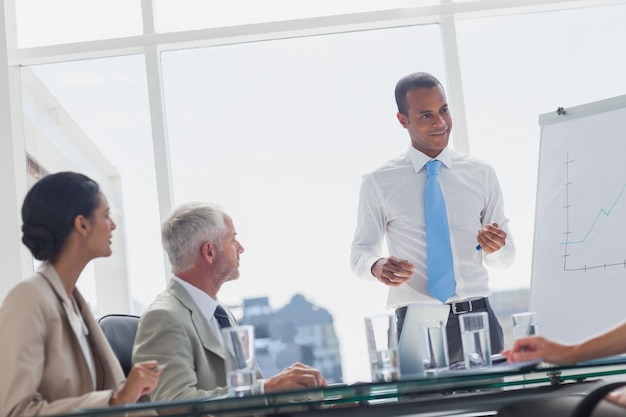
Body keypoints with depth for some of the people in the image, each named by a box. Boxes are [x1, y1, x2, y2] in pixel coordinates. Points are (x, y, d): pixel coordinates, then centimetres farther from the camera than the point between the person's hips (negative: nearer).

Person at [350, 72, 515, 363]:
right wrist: (377, 266, -14)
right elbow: (360, 251, 9)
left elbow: (506, 256, 12)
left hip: (477, 316, 2)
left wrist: (496, 247, -11)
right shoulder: (378, 183, 5)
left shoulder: (481, 175, 10)